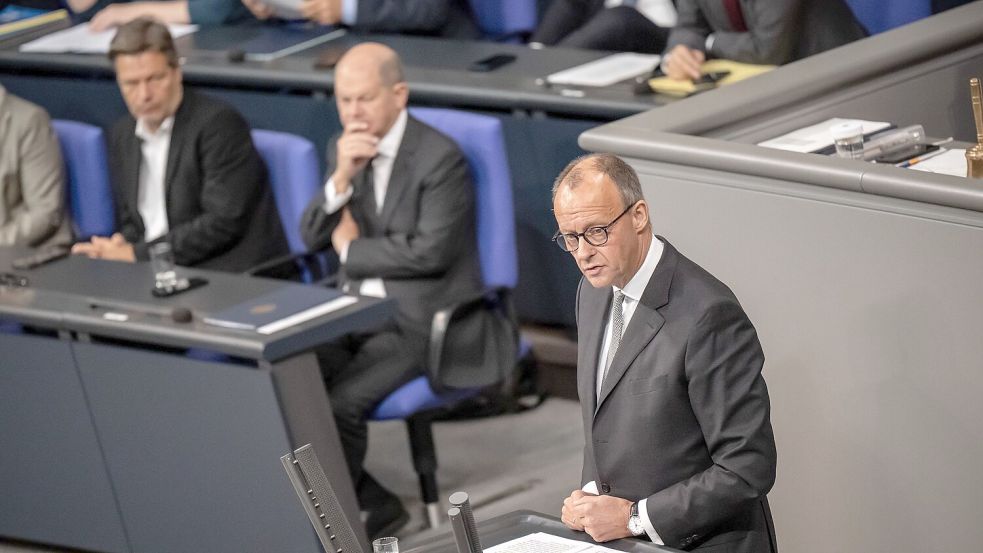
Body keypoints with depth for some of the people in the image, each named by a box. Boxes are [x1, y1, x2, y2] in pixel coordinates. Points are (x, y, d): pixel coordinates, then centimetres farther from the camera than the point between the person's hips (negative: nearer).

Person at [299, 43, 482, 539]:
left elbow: (430, 252, -19)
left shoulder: (440, 158, -13)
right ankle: (373, 504, -4)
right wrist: (342, 177, -12)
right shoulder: (342, 148, 9)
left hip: (422, 317, -7)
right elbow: (312, 237, 6)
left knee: (341, 402, -27)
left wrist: (350, 248, -7)